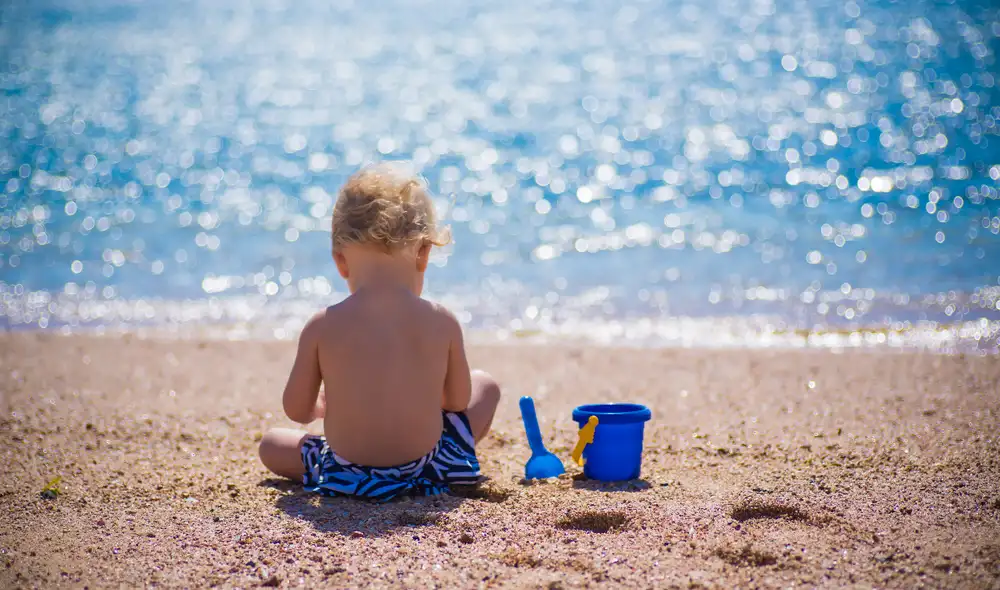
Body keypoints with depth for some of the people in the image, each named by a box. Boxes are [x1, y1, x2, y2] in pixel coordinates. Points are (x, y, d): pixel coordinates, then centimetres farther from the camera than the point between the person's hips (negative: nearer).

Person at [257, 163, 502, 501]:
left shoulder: (322, 326, -11)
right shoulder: (442, 323, -9)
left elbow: (296, 410, -2)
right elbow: (459, 400, 3)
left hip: (346, 476, 0)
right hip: (426, 470, 0)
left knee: (271, 442, 28)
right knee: (486, 386, 24)